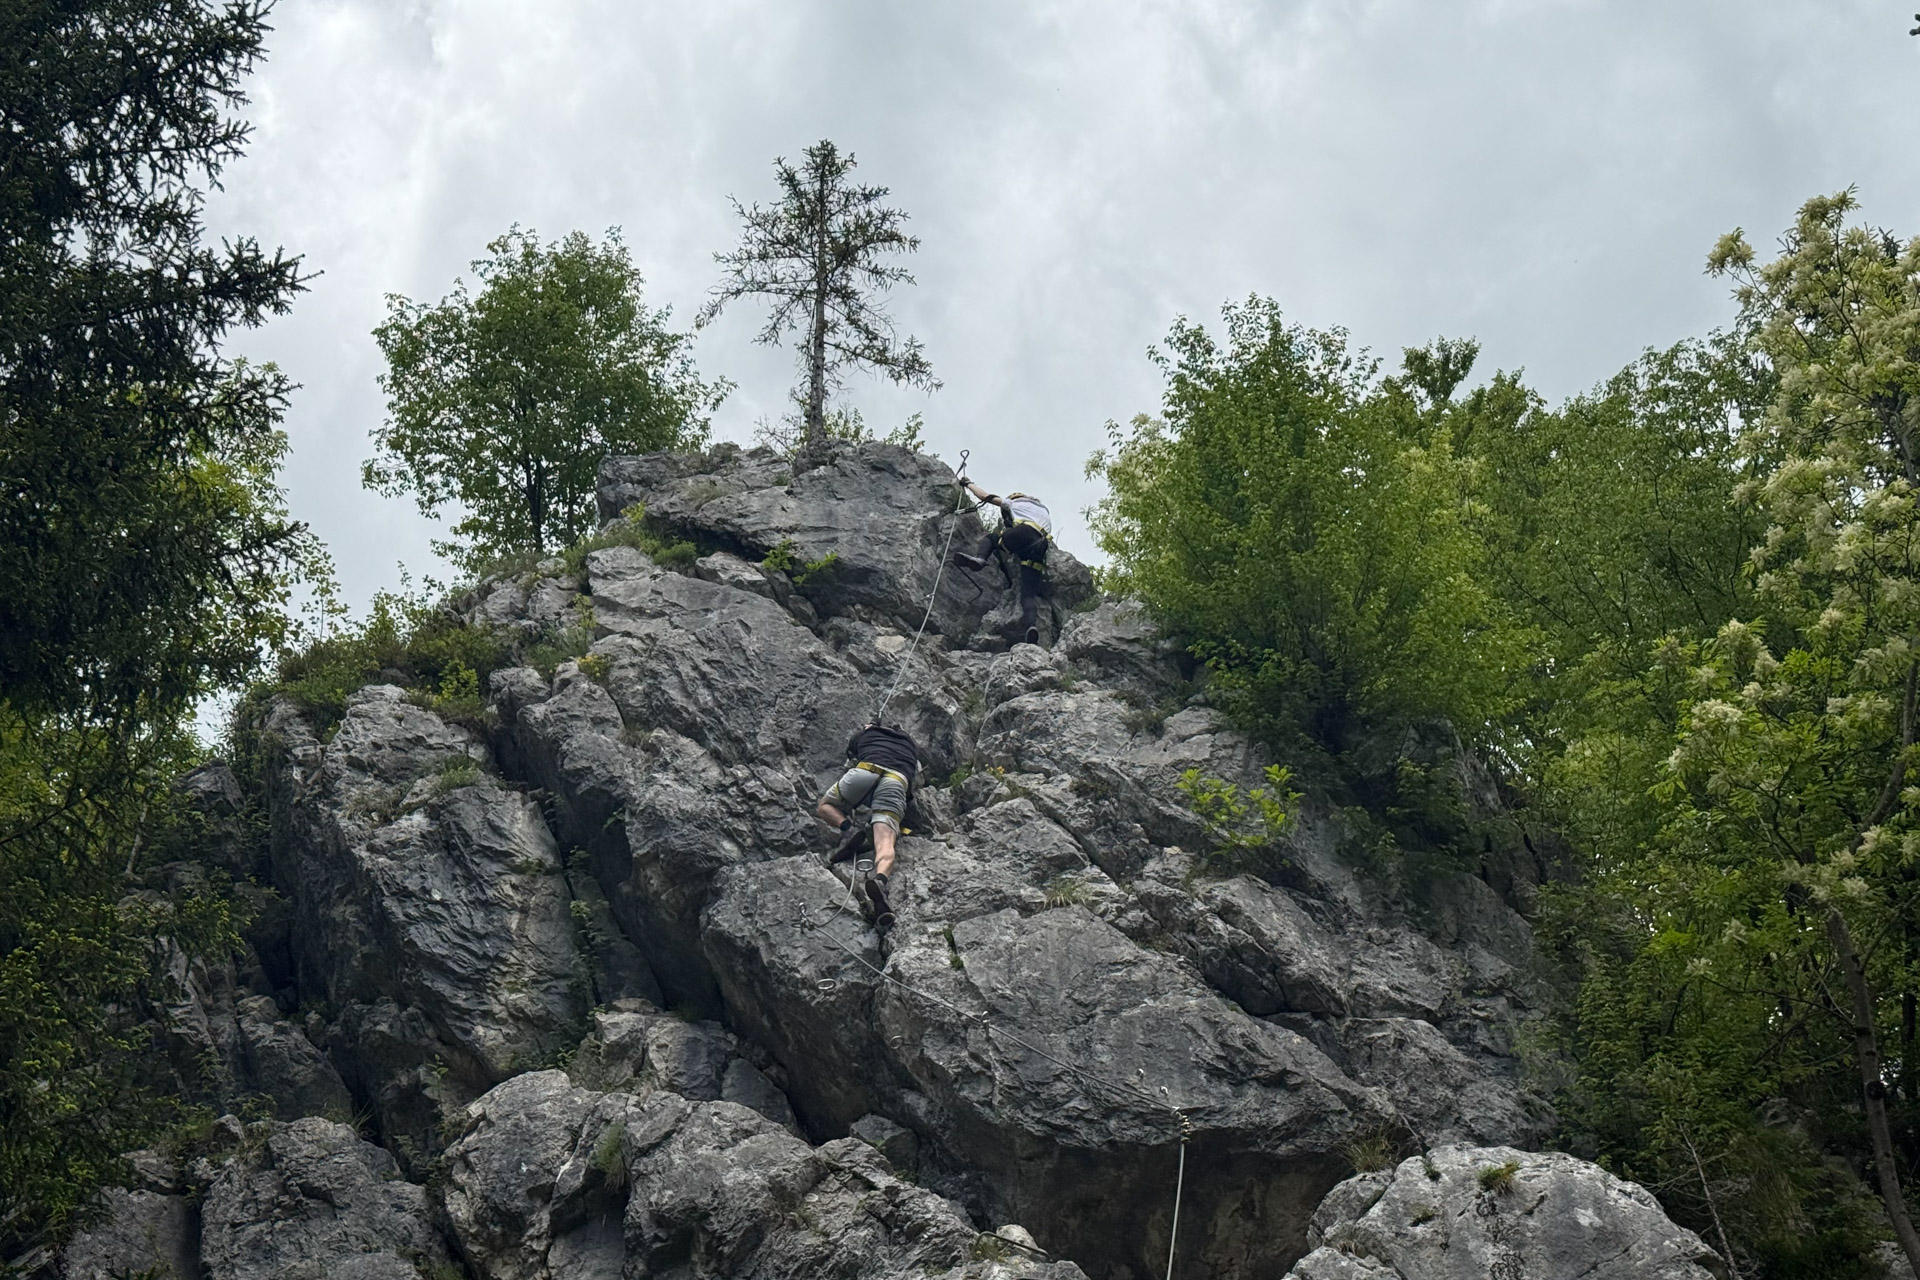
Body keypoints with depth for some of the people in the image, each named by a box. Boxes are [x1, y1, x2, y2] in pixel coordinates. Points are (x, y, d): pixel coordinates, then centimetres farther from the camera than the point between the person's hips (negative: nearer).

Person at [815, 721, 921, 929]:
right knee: (885, 842, -17)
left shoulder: (863, 735, 37)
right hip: (897, 782, 0)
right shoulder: (910, 744, 39)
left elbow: (850, 761, 49)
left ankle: (848, 828, -7)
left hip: (866, 772, 0)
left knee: (824, 807, 24)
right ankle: (880, 878, -50)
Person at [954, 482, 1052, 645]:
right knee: (1029, 593, -1)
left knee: (991, 538, 23)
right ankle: (1032, 624, -30)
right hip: (1039, 550, 4)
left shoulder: (1014, 503, 29)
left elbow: (984, 496, 31)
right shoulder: (1045, 511, 44)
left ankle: (979, 558, -9)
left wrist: (968, 484, 48)